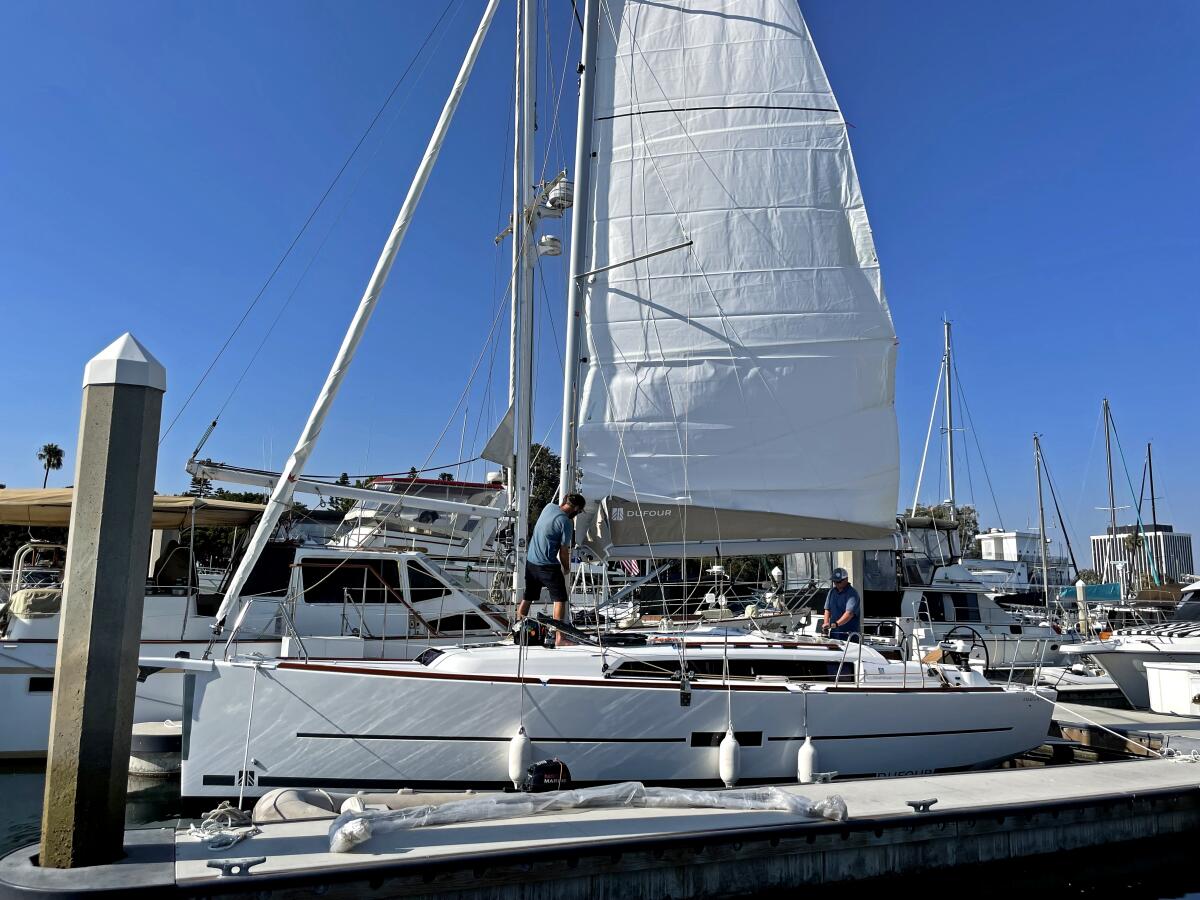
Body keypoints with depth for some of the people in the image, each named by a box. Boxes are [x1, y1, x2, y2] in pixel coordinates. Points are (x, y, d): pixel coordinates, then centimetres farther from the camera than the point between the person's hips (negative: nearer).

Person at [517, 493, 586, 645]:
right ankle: (559, 637, -4)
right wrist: (566, 568, 5)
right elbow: (564, 550, -9)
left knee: (527, 598, 16)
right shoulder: (566, 522, -16)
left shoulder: (549, 506, 3)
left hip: (530, 561, 8)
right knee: (560, 600, -1)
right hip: (548, 566, -8)